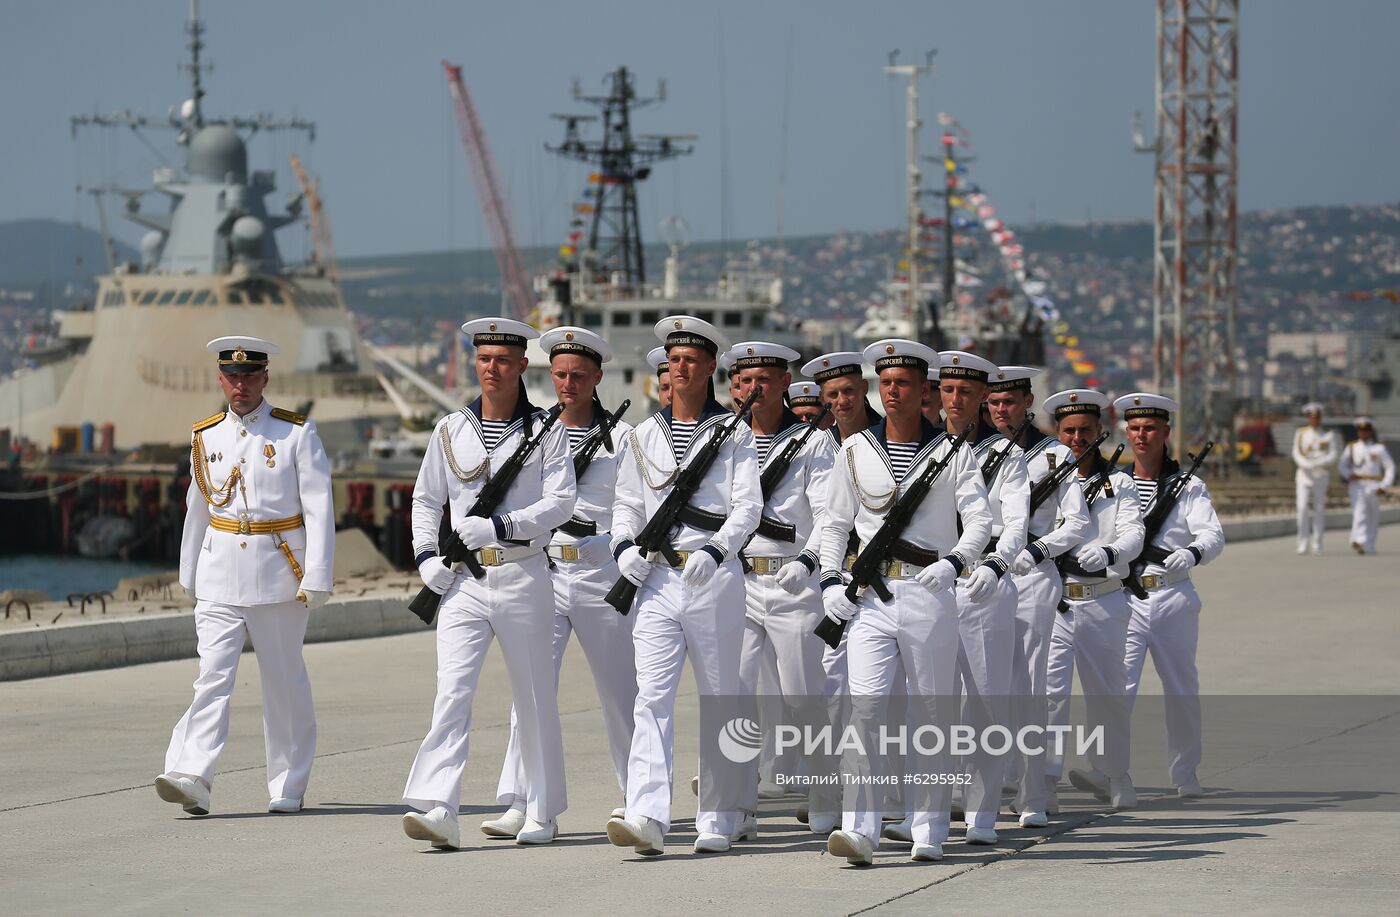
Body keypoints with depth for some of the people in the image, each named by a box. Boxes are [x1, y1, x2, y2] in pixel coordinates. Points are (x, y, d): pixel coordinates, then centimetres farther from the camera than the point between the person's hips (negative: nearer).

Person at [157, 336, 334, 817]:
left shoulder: (297, 433, -2)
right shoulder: (206, 437, 9)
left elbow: (319, 509, -5)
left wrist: (317, 577, -12)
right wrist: (189, 576, 21)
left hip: (279, 573, -2)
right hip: (220, 574, 2)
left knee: (284, 679, 6)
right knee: (213, 676, -9)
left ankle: (288, 787, 16)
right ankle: (191, 778, -21)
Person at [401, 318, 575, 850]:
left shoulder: (546, 432, 2)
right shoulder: (450, 431, 10)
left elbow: (560, 503, -8)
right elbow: (426, 499, 17)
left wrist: (500, 527, -18)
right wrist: (426, 555, 2)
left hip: (524, 577, -1)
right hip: (463, 582, 2)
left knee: (535, 697, 7)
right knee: (452, 691, -12)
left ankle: (543, 812, 19)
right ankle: (437, 811, -22)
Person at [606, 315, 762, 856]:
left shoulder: (734, 433, 4)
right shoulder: (645, 435, 15)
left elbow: (748, 506, -5)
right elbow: (626, 503, 16)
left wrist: (713, 552, -20)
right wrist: (624, 547, -4)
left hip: (714, 578, -2)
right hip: (656, 582, 2)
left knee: (719, 700, 5)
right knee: (652, 698, -10)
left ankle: (719, 820, 14)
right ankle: (647, 818, -20)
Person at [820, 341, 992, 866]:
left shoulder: (952, 452, 4)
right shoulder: (855, 450, 12)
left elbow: (979, 520, -4)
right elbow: (835, 523, 17)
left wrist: (953, 562, -22)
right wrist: (830, 580, 3)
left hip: (929, 594, -1)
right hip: (869, 596, 1)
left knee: (933, 713, 4)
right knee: (865, 704, -14)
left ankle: (928, 831, 14)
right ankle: (859, 830, -20)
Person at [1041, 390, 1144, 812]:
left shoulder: (1119, 484, 11)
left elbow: (1133, 535, -3)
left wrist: (1107, 554, -26)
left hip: (1105, 604, 2)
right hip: (1052, 602, -2)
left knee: (1108, 693, 11)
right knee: (1049, 689, -13)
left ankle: (1114, 777, 26)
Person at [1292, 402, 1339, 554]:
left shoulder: (1329, 435, 5)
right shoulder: (1300, 433, 8)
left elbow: (1332, 457, -3)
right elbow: (1297, 454, 1)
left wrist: (1315, 463, -18)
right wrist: (1307, 465, -18)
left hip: (1322, 475, 0)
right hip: (1304, 474, 0)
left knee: (1319, 509, -1)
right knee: (1303, 508, -11)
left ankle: (1317, 545, 2)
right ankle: (1303, 544, -9)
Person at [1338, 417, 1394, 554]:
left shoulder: (1379, 448, 5)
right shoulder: (1351, 447, 10)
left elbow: (1390, 467, 4)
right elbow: (1342, 464, 15)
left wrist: (1384, 486, -6)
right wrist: (1348, 474, -7)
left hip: (1373, 486, 1)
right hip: (1356, 485, -1)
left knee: (1372, 517, 7)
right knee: (1359, 513, -19)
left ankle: (1369, 547, 18)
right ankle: (1359, 541, -36)